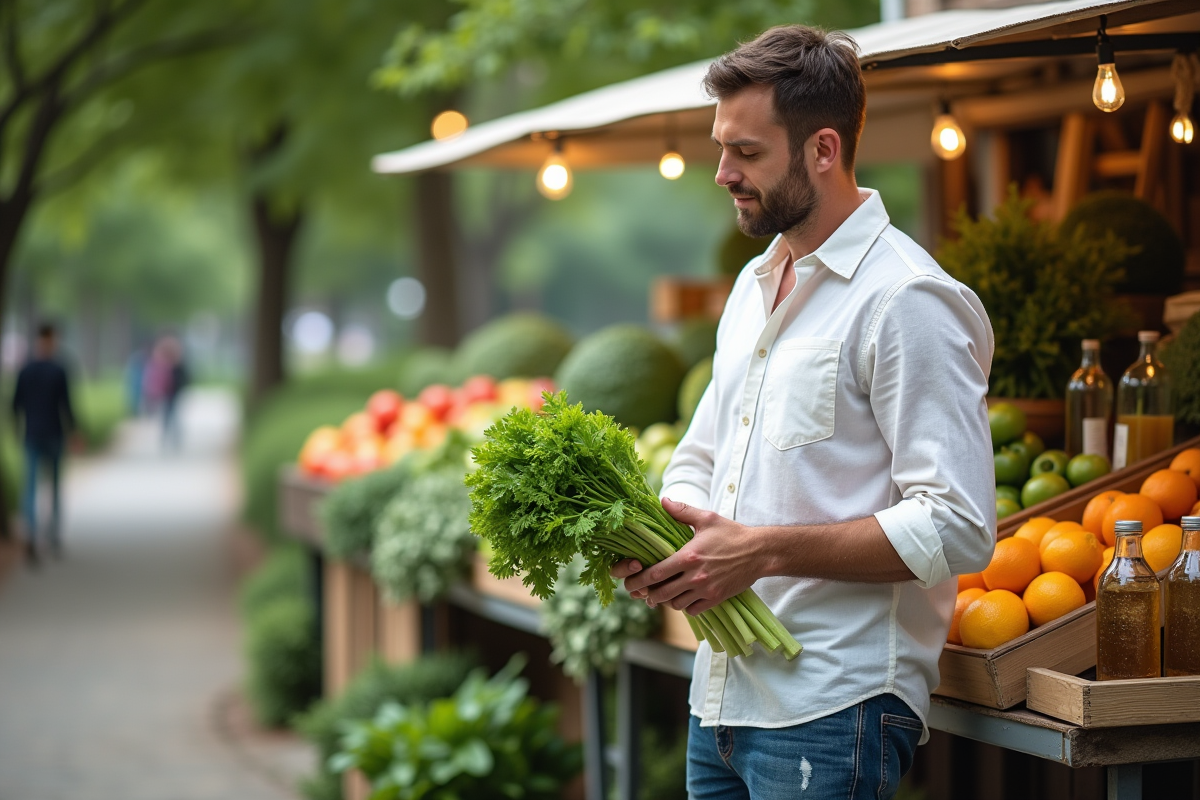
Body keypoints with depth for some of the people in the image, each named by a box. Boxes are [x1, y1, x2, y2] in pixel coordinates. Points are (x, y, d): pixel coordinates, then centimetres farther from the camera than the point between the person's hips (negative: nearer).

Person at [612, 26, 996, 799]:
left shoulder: (907, 300, -13)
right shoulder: (756, 285, 15)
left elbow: (958, 529, -19)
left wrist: (763, 551, -19)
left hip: (832, 712, -8)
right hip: (722, 695, 8)